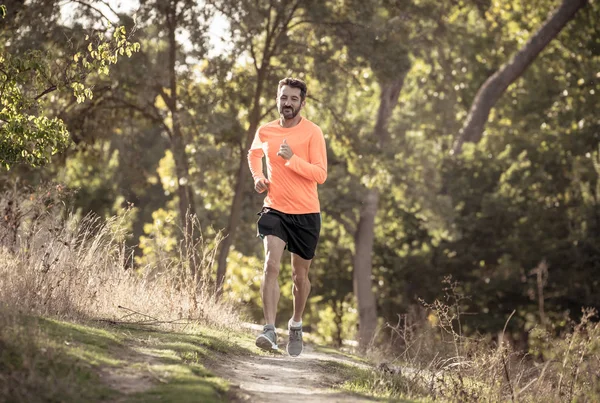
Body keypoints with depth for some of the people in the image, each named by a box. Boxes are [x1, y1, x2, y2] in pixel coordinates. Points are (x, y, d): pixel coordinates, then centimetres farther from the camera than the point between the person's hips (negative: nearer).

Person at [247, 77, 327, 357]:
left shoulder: (312, 132, -7)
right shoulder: (265, 132, 4)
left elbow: (320, 174, -15)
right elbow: (254, 155, 27)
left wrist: (292, 159, -26)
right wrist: (258, 177, 9)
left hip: (306, 213, -1)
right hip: (275, 210, 1)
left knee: (300, 275, 11)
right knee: (271, 265, -20)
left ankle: (296, 324, 35)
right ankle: (269, 329, -25)